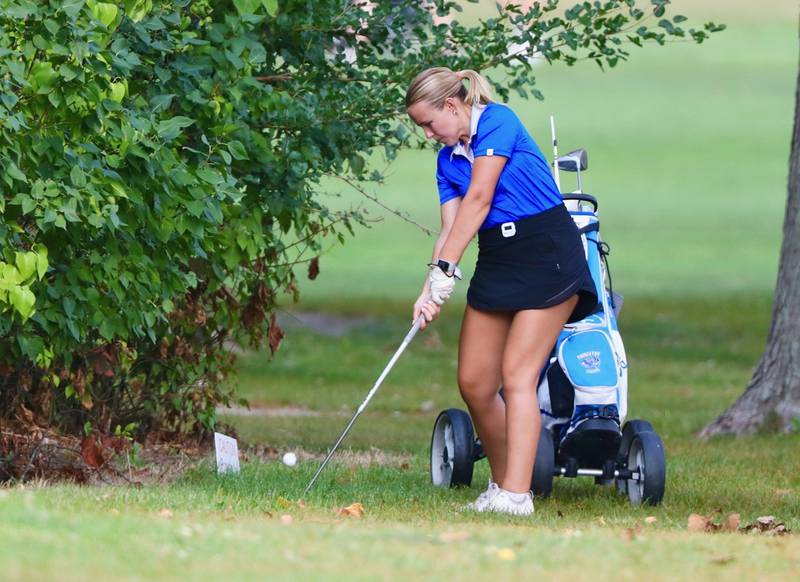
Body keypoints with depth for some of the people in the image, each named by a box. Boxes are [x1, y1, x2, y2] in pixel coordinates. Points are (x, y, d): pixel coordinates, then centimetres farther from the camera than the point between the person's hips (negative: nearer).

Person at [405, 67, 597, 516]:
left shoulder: (497, 121, -9)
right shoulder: (449, 159, 14)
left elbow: (478, 199, -16)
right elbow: (452, 228, 5)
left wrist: (446, 269, -18)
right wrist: (432, 290, -11)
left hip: (548, 255, -8)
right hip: (496, 262, 8)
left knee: (517, 375, -15)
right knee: (473, 382, 2)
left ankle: (516, 495, -19)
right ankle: (502, 484, 15)